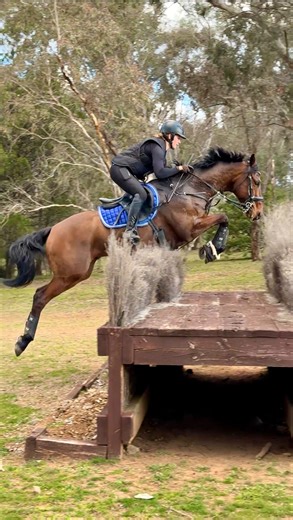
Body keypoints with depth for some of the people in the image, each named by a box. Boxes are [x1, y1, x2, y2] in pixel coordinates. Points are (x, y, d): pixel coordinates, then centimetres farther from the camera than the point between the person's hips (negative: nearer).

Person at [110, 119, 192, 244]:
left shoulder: (161, 147, 15)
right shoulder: (157, 147, -17)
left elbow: (162, 169, 15)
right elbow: (160, 173, -25)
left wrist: (179, 168, 6)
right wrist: (178, 168, -18)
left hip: (124, 170, 11)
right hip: (120, 169, -11)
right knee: (141, 194, -26)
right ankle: (129, 230, -28)